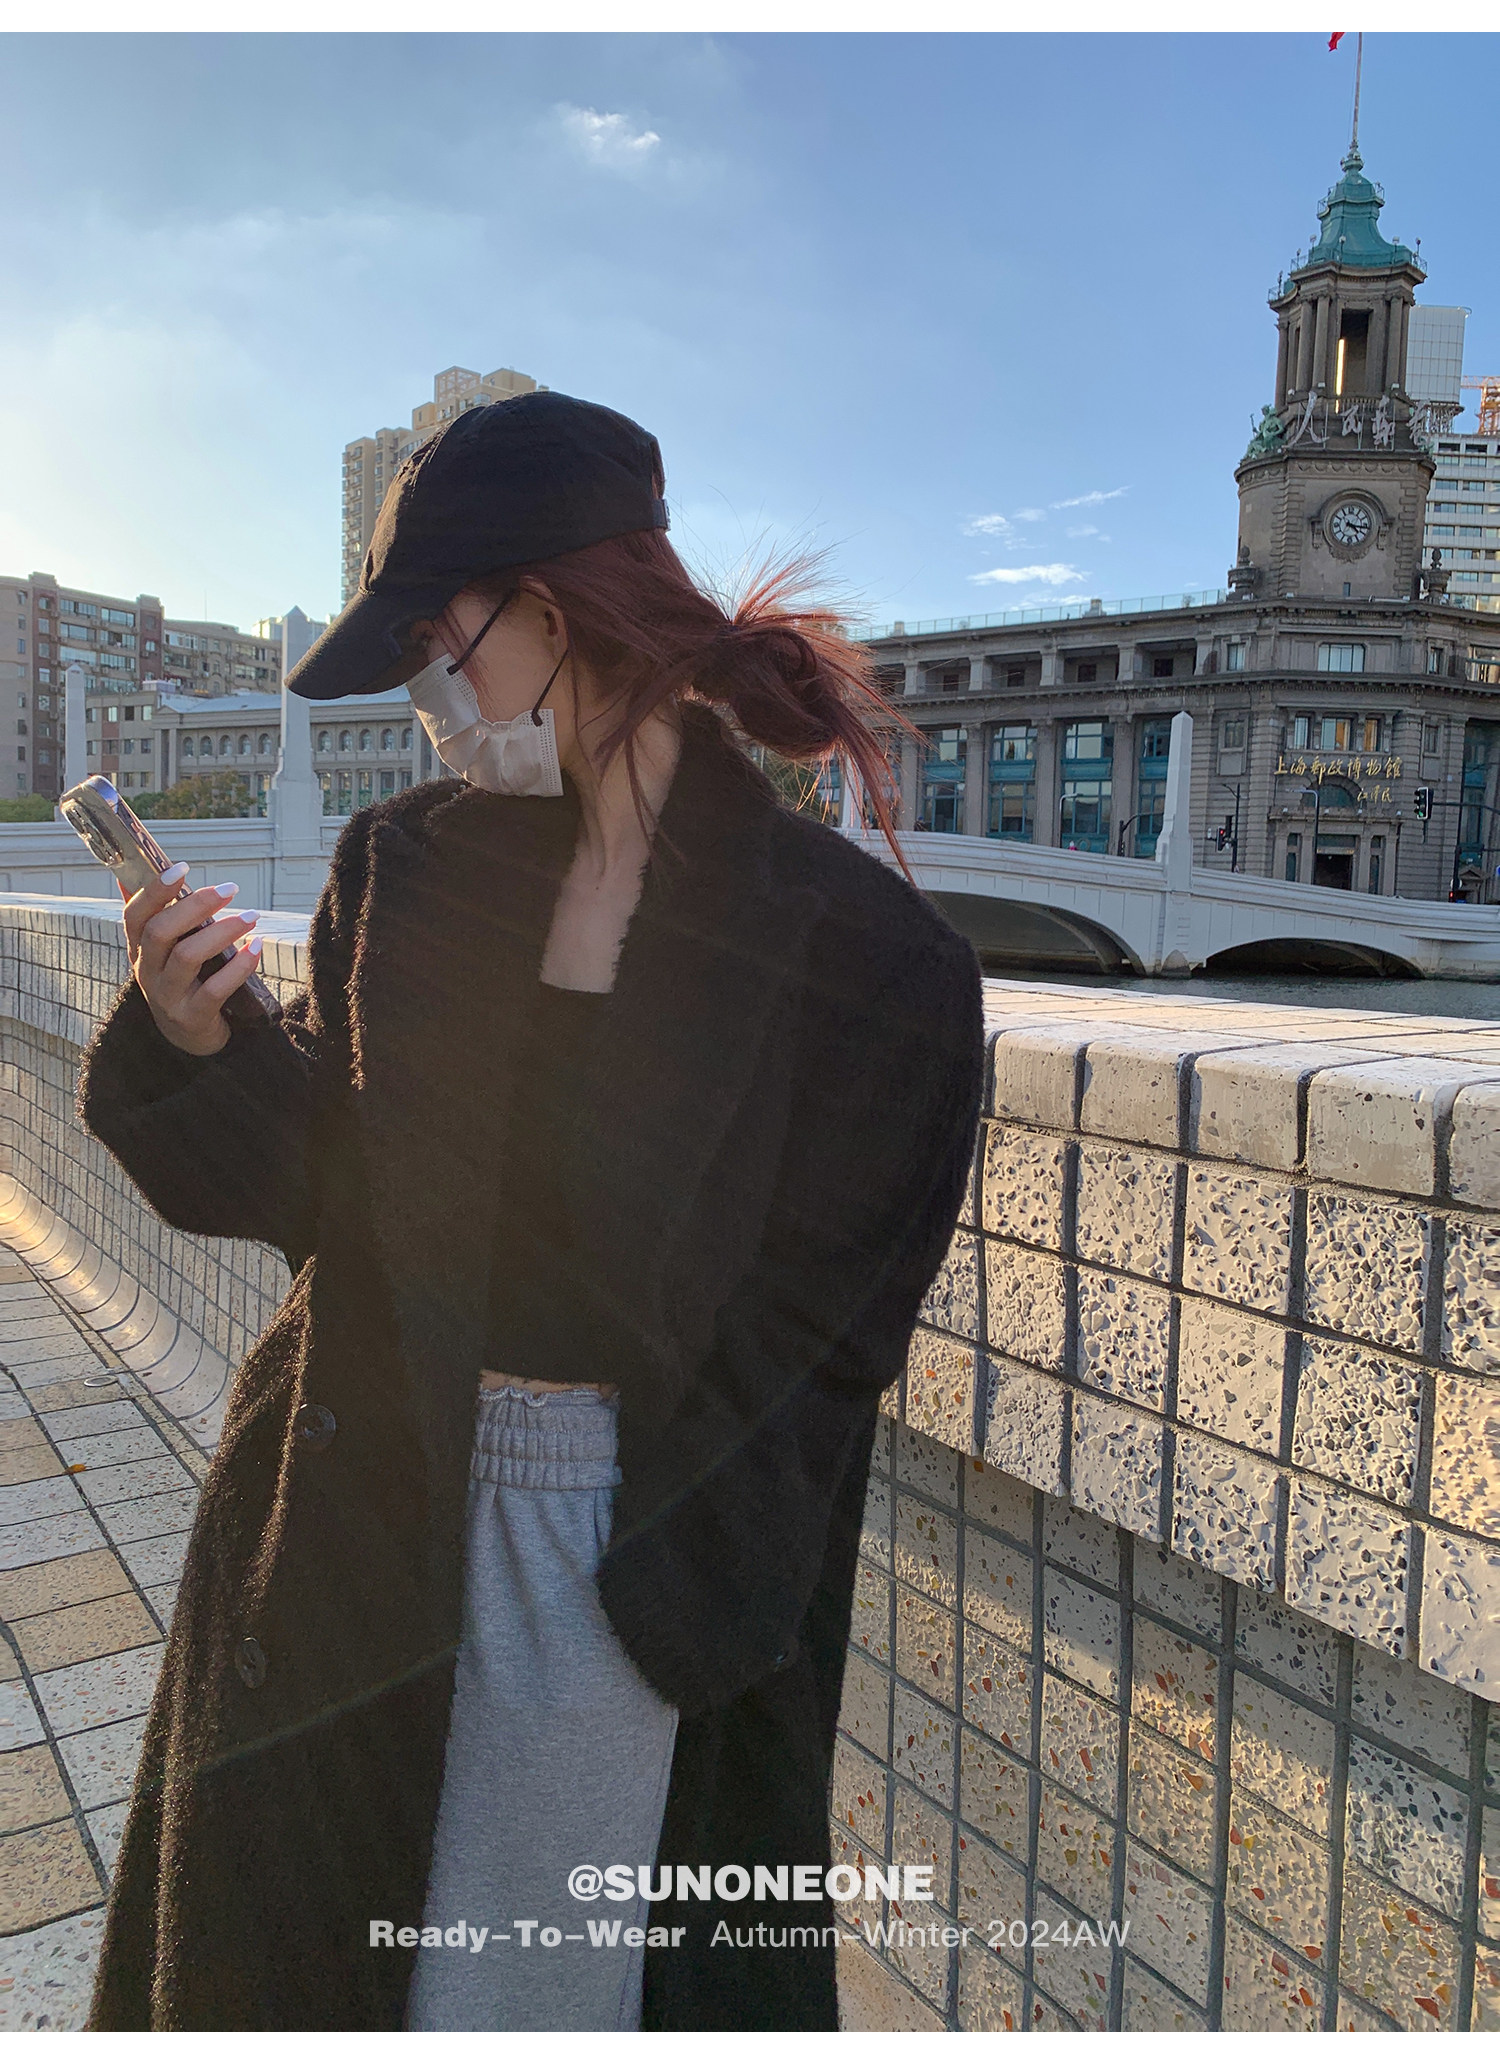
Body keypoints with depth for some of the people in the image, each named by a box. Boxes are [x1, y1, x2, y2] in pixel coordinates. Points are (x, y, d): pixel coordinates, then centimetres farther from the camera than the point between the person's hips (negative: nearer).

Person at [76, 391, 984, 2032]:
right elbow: (311, 1182, 0)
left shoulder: (841, 939, -13)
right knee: (284, 1955, 21)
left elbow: (821, 1313, -7)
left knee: (563, 1962, 14)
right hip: (360, 1512, 4)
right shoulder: (407, 870, -1)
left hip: (645, 1550, -3)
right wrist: (192, 1043, -18)